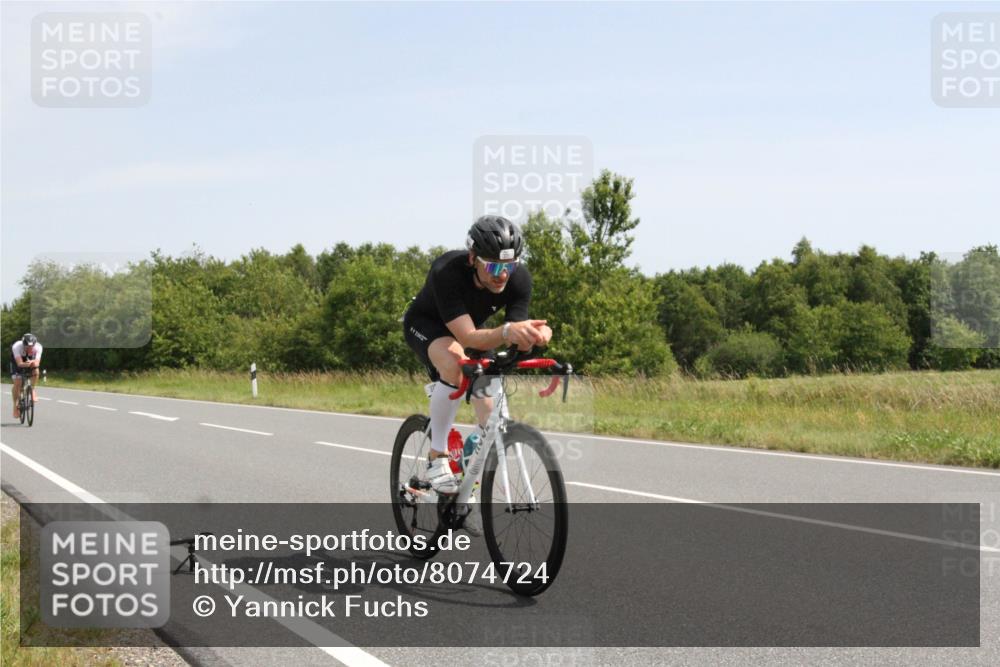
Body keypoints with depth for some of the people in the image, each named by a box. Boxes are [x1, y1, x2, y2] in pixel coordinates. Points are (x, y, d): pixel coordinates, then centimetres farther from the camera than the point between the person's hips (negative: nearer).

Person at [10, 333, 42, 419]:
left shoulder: (38, 347, -33)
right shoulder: (16, 346, -38)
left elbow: (37, 363, -40)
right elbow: (19, 363, -45)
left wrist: (32, 362, -61)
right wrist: (26, 364, -65)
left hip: (30, 359, 2)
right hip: (17, 359, -2)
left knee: (35, 371, -29)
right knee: (17, 383, -12)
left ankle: (33, 390, -5)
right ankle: (15, 405, 3)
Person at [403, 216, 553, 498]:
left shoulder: (519, 278, -28)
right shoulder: (447, 272, -41)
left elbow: (515, 339, -30)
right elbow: (468, 337, -49)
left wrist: (535, 334, -54)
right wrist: (507, 331, -68)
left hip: (470, 325, 5)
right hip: (425, 323, -5)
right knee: (455, 366, -35)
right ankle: (437, 458, -23)